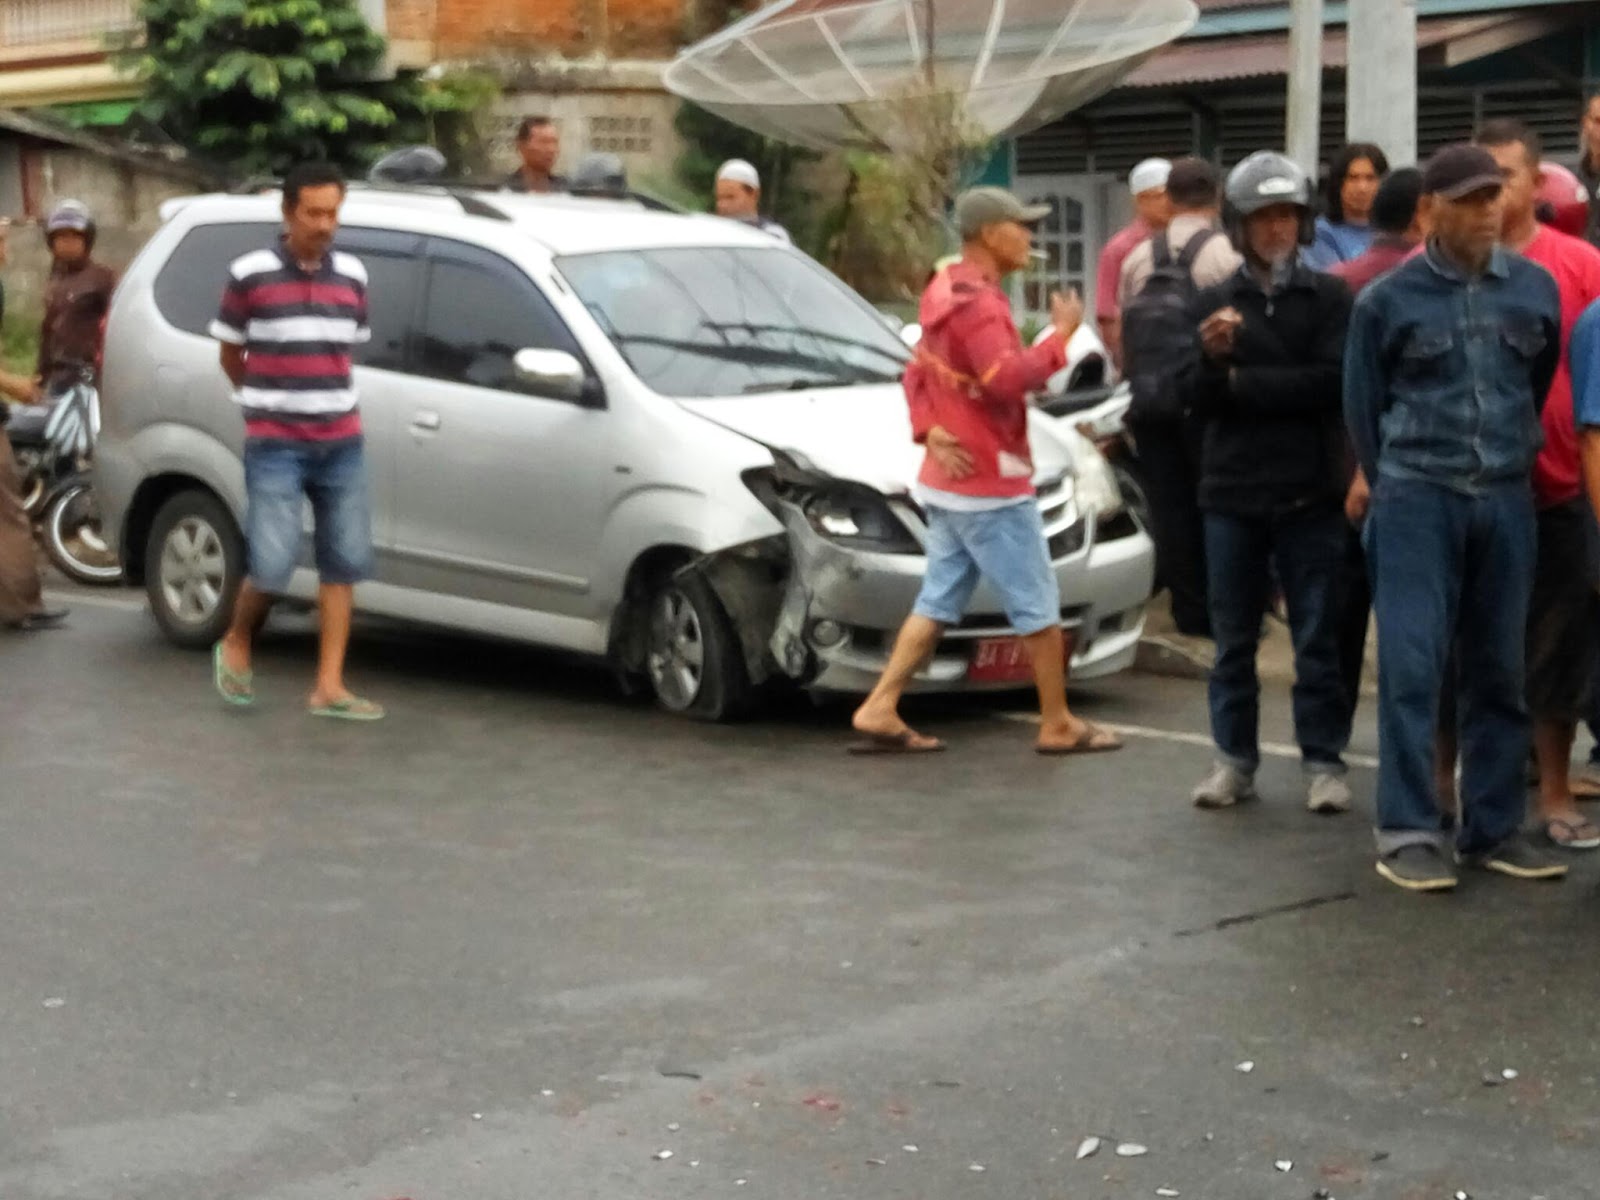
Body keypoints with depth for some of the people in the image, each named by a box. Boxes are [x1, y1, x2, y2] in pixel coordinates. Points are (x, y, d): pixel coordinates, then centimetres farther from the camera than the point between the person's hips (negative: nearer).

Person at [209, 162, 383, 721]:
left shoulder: (352, 275, 5)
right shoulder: (250, 275, -8)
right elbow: (231, 354, 5)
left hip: (341, 443, 5)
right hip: (275, 445, -5)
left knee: (344, 563, 4)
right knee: (273, 568, -10)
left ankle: (329, 686, 10)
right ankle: (236, 644, 19)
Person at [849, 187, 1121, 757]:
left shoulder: (946, 292, 13)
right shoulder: (977, 303, -20)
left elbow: (917, 373, 17)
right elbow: (1008, 380, -30)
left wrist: (929, 431, 2)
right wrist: (1061, 335, -19)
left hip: (950, 478, 10)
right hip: (990, 485, -10)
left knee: (939, 600, 12)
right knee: (1037, 605, 1)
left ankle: (879, 712, 7)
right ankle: (1058, 725, 9)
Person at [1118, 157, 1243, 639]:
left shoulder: (1139, 257, 8)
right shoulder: (1227, 254, -8)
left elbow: (1122, 335, 12)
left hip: (1150, 401, 4)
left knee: (1170, 509, 8)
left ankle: (1188, 612, 12)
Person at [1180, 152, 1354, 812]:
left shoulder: (1330, 297, 1)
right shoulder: (1213, 303, 8)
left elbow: (1333, 382, -12)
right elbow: (1198, 400, 1)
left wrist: (1241, 383, -8)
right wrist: (1213, 358, -20)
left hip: (1310, 494, -2)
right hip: (1232, 492, 2)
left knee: (1318, 639, 2)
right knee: (1233, 639, 8)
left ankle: (1323, 762, 9)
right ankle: (1234, 758, 16)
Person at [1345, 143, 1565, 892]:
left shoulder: (1536, 288, 6)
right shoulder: (1387, 300, -2)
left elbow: (1546, 384, 17)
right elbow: (1362, 406, 7)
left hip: (1508, 499, 3)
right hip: (1417, 499, -3)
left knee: (1499, 669, 7)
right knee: (1411, 664, -7)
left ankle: (1493, 828, 15)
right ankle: (1407, 832, -4)